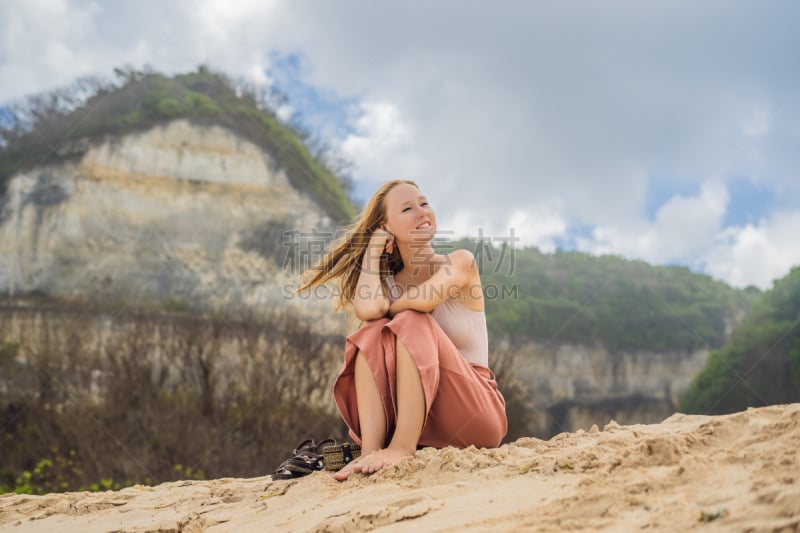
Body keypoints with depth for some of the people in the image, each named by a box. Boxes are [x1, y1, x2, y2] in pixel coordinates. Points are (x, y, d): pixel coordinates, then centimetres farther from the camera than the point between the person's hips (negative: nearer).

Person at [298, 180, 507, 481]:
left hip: (475, 411, -3)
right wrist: (373, 247, -4)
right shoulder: (388, 281, 8)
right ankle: (371, 450, -35)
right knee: (372, 335, -20)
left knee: (412, 325, -25)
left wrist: (386, 308, -5)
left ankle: (402, 447, -35)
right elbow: (367, 309, -20)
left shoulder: (460, 262, -2)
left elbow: (425, 300, -26)